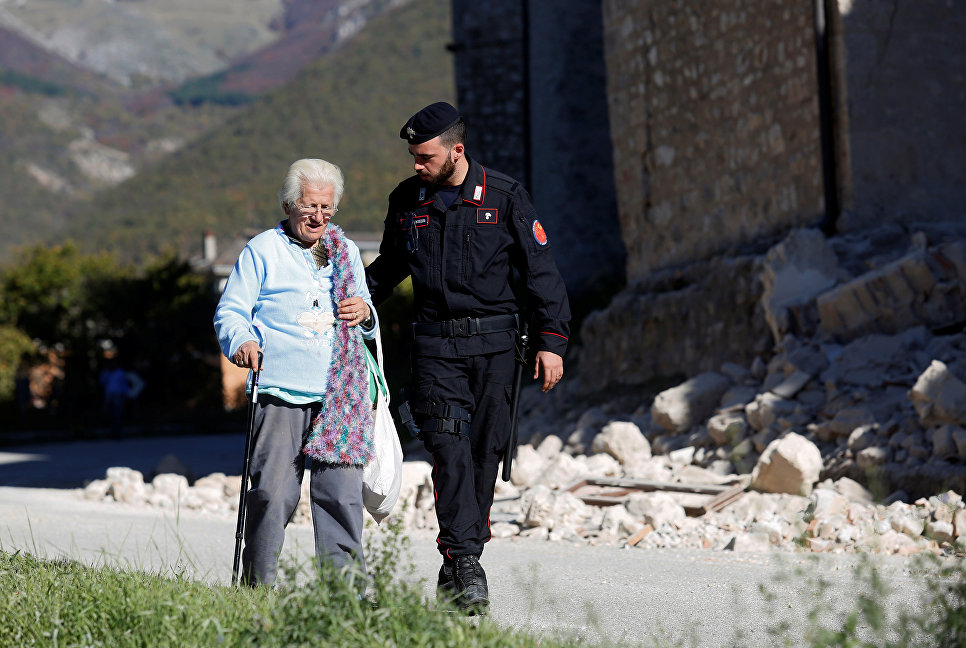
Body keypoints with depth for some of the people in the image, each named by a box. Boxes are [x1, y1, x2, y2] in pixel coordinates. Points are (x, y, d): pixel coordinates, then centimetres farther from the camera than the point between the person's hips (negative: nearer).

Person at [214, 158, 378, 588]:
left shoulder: (346, 252, 21)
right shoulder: (262, 250, 8)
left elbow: (364, 321, 30)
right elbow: (230, 311, 4)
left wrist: (366, 314, 6)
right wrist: (241, 341, -17)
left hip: (340, 396, 4)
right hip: (281, 394, -4)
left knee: (342, 490, -2)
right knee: (273, 490, -8)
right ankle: (260, 585, 2)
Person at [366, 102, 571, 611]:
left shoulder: (503, 197, 0)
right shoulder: (406, 201, 8)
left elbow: (541, 271, 3)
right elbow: (388, 268, 24)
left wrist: (551, 341, -3)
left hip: (493, 344, -1)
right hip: (435, 348, 1)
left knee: (485, 451, 2)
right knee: (449, 449, -14)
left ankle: (458, 567, 13)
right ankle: (465, 565, -19)